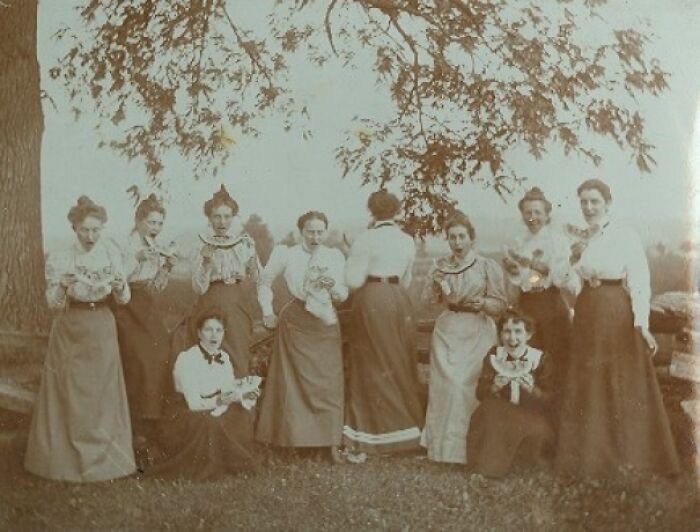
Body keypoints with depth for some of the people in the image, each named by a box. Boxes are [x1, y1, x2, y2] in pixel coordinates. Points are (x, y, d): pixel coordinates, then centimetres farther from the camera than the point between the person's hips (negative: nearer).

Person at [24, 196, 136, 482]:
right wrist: (63, 286, -25)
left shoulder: (111, 254, -1)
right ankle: (67, 458, 15)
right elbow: (53, 303, -5)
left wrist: (120, 286, -20)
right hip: (69, 332, -1)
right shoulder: (60, 259, -6)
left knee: (103, 394, 5)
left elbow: (123, 300, 2)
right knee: (68, 395, 2)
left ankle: (104, 456, 18)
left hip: (102, 331, 2)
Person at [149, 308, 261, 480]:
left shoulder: (224, 357, 1)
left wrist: (243, 393, -23)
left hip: (216, 414, 6)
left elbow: (229, 394, -2)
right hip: (185, 418, -6)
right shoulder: (186, 359, -18)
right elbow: (194, 403, -24)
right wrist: (220, 400, -37)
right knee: (209, 425, -32)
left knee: (240, 418, -17)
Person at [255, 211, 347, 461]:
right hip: (295, 323, -1)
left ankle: (331, 443, 2)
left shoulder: (335, 257, 3)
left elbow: (343, 295, 6)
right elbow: (265, 281, 11)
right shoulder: (287, 255, -2)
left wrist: (333, 286, -15)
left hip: (326, 324, 1)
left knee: (328, 382, -1)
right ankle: (292, 438, 16)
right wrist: (267, 311, 6)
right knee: (293, 382, 4)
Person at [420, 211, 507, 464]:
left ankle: (469, 448, 5)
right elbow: (427, 301, 7)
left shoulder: (488, 266, -1)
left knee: (468, 386, -7)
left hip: (477, 332, -2)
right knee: (445, 385, 0)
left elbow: (500, 304, 1)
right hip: (447, 331, 3)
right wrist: (435, 284, -11)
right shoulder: (439, 266, 7)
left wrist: (482, 303, -18)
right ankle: (443, 445, 13)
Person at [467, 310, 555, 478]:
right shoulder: (494, 355, 1)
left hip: (531, 416, -1)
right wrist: (495, 387, -24)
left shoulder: (541, 359, -5)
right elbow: (480, 393, -2)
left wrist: (532, 389, -29)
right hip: (498, 415, 1)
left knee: (537, 431, -33)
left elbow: (549, 399, -8)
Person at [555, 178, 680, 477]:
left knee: (626, 385, 0)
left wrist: (642, 323, -19)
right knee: (587, 387, 9)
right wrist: (574, 259, 1)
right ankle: (592, 456, 20)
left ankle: (633, 455, 12)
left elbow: (639, 281, -12)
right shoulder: (577, 239, 10)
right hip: (587, 315, 5)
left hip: (618, 314, -5)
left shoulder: (625, 237, -7)